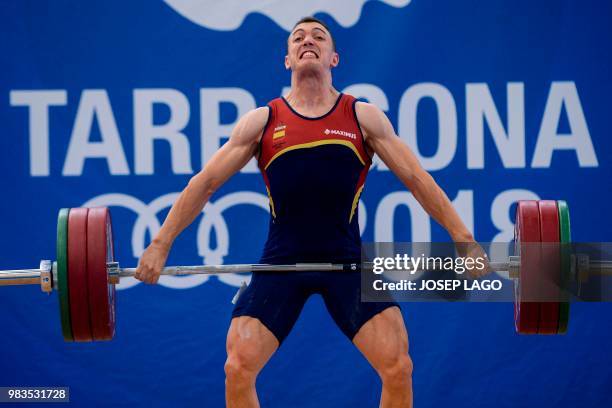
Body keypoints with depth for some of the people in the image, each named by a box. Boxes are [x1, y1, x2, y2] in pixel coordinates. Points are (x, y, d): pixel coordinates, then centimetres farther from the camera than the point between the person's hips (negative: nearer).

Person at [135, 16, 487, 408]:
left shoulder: (364, 118, 4)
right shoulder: (262, 121, 4)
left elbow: (417, 178, 4)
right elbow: (206, 183, 5)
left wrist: (465, 240, -1)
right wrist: (160, 244, 0)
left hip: (347, 262, 0)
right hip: (280, 263, 0)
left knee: (398, 368, -11)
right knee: (238, 369, -10)